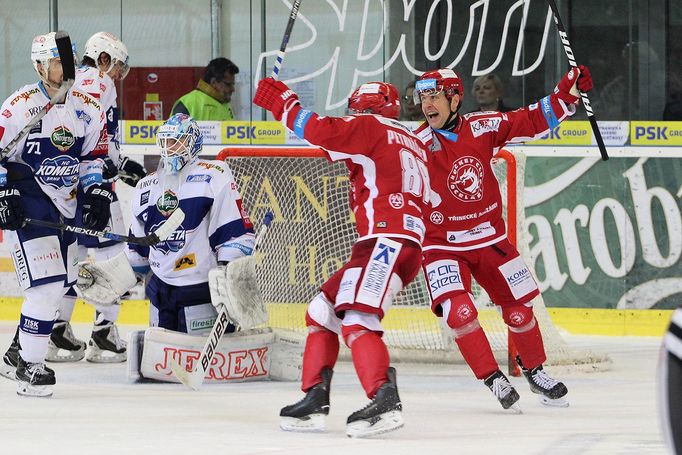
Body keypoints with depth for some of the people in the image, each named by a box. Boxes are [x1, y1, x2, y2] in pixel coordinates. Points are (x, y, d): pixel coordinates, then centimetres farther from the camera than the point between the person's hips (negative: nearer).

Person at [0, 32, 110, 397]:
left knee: (62, 282, 10)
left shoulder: (87, 106, 4)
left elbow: (94, 153, 15)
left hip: (66, 204, 7)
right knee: (47, 283, -16)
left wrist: (96, 190, 4)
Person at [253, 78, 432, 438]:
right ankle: (315, 401, 11)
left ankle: (385, 401, -36)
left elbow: (322, 130, -14)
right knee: (321, 313, 13)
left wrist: (283, 103, -3)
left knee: (356, 320, -22)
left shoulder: (371, 127, 1)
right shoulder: (414, 145, 28)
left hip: (387, 242, -10)